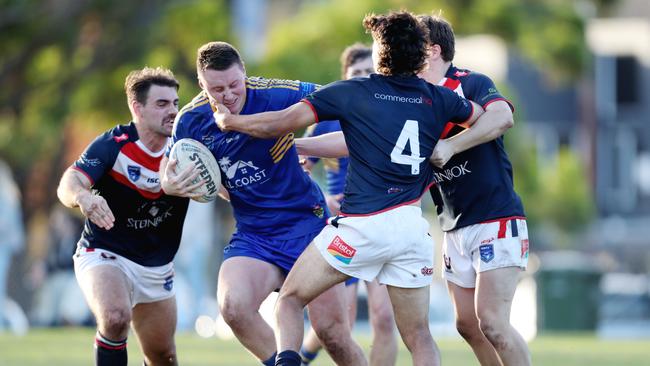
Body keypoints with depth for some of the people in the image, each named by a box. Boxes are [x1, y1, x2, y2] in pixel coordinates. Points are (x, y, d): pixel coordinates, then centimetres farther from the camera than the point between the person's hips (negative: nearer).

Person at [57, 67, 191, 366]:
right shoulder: (112, 145, -19)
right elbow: (69, 184, -31)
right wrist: (83, 197, -55)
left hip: (157, 269, 5)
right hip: (104, 254, -5)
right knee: (115, 317, -34)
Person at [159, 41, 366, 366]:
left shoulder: (277, 95, -16)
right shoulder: (191, 121, -5)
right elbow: (170, 163, 11)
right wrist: (168, 183, -11)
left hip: (306, 222, -3)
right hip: (251, 236, 3)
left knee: (333, 332, -4)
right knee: (233, 307, -25)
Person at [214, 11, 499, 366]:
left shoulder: (351, 92, -1)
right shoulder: (438, 99, 8)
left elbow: (279, 124, -3)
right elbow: (488, 119, 26)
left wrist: (229, 120, 12)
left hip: (361, 225, -3)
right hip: (411, 227, 3)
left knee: (290, 299, 11)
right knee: (418, 336, 10)